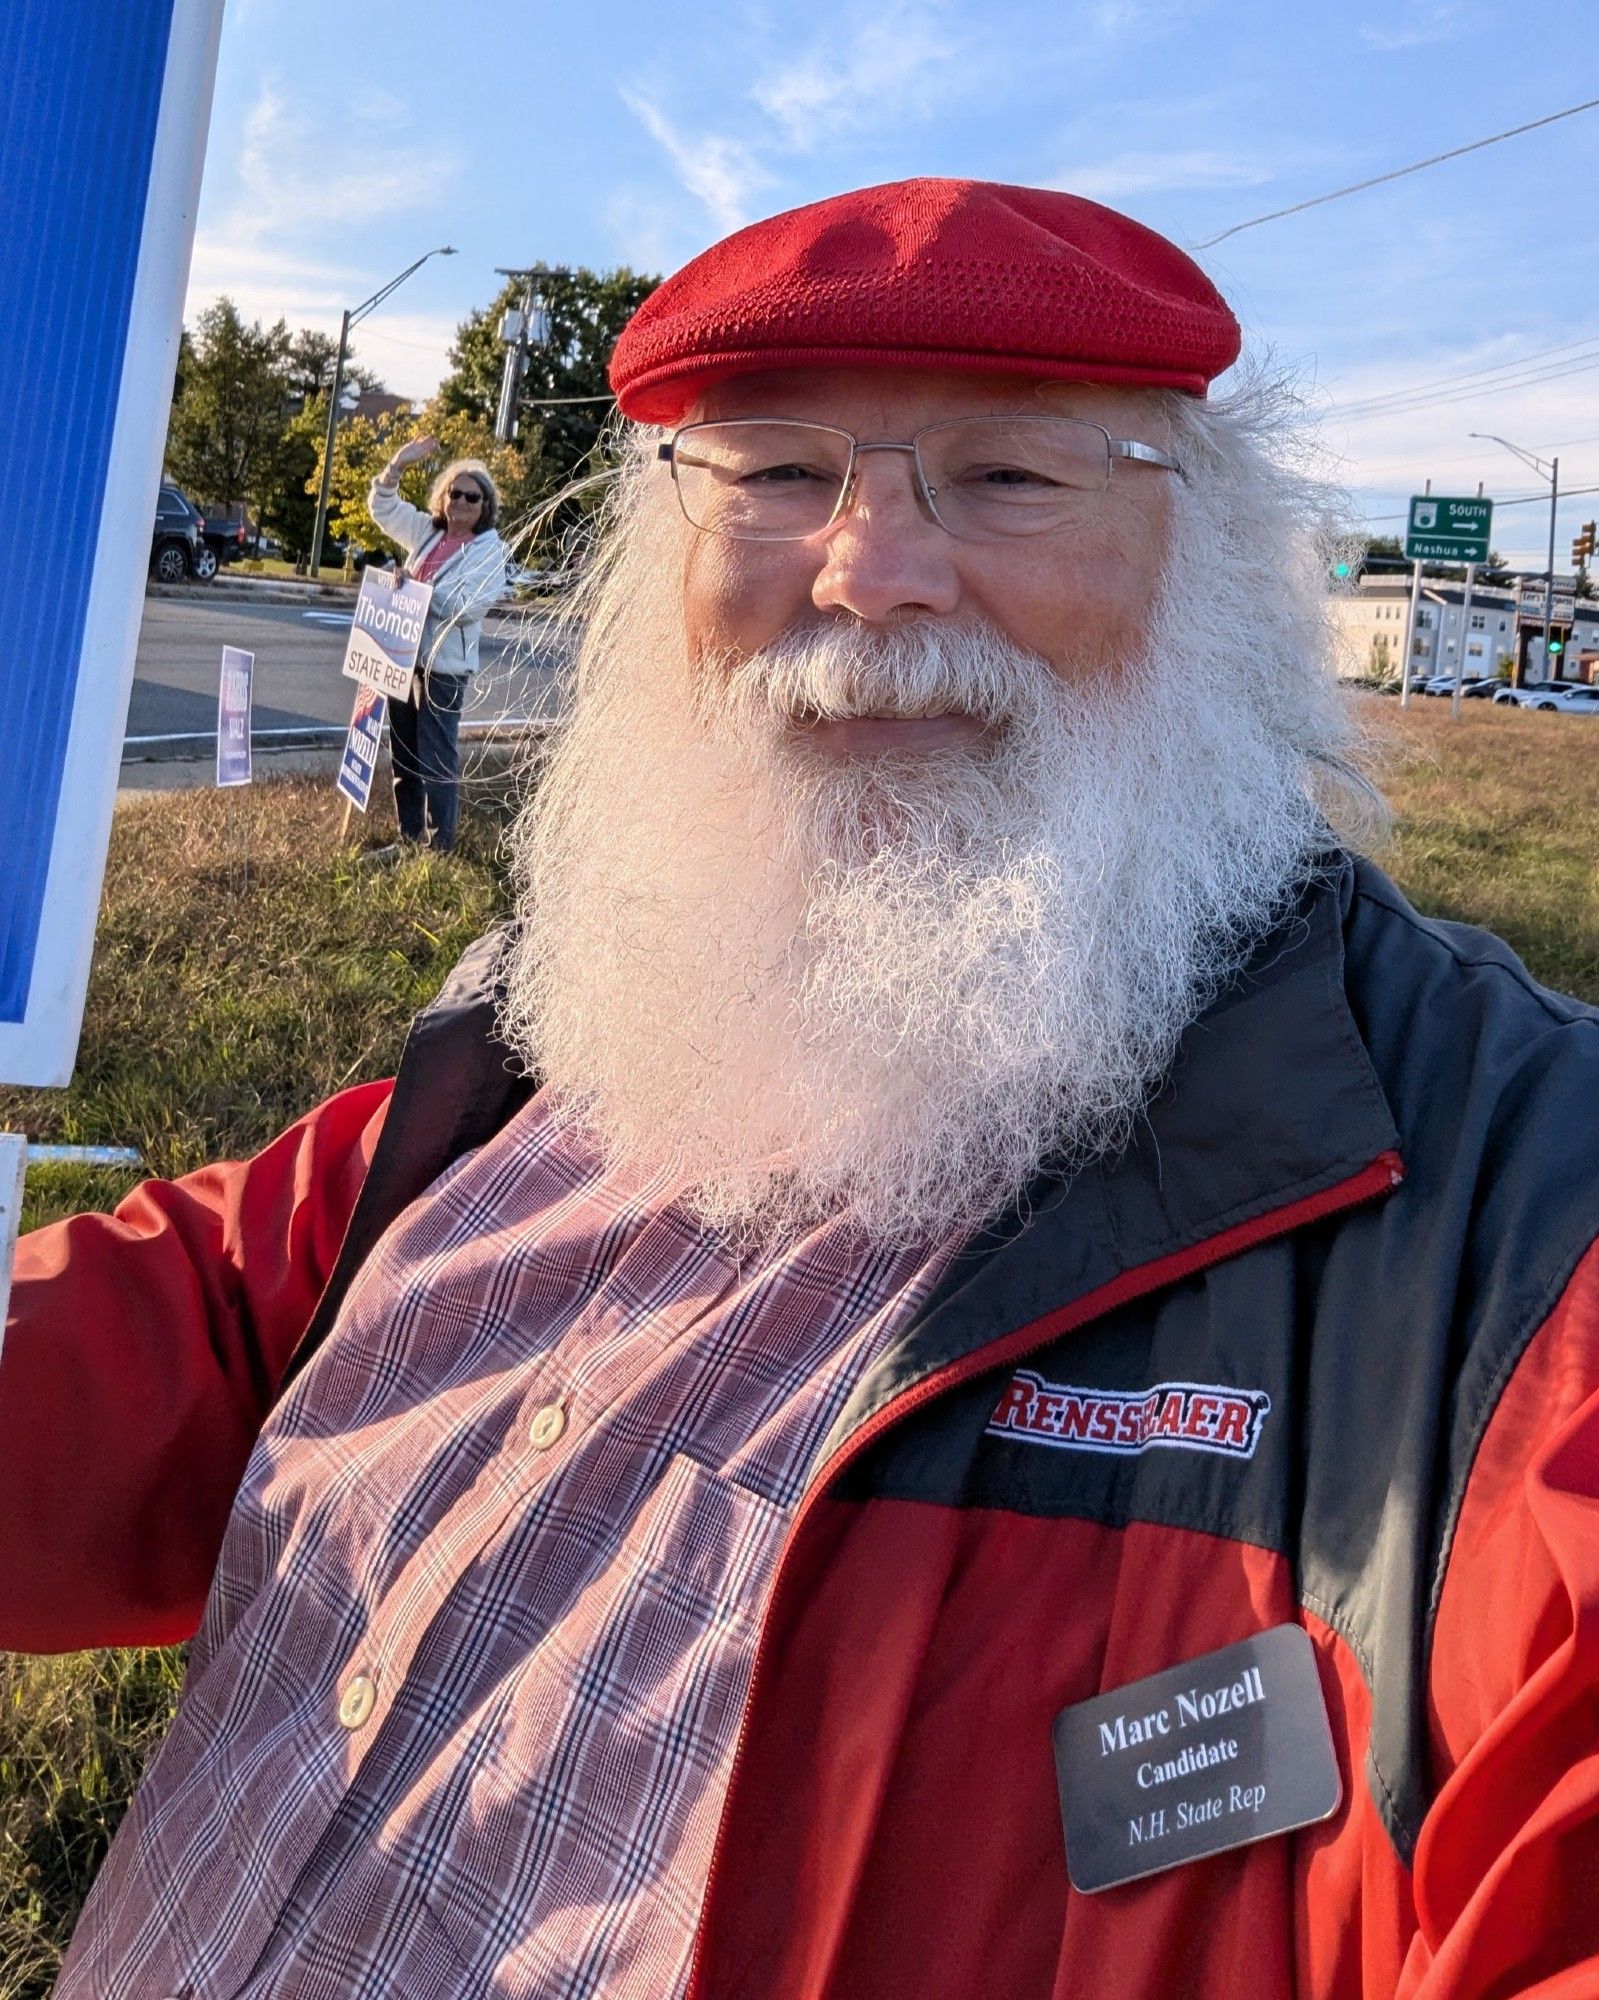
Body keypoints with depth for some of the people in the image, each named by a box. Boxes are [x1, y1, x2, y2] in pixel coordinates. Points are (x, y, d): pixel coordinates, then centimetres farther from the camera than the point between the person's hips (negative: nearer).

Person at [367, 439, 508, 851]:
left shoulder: (490, 551, -7)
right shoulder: (427, 531, 12)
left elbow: (466, 604, -19)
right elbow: (383, 508, 18)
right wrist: (397, 465, 3)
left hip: (444, 665, -7)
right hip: (404, 657, 7)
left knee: (437, 758, -5)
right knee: (404, 752, 13)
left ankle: (438, 841, 0)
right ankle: (408, 833, 22)